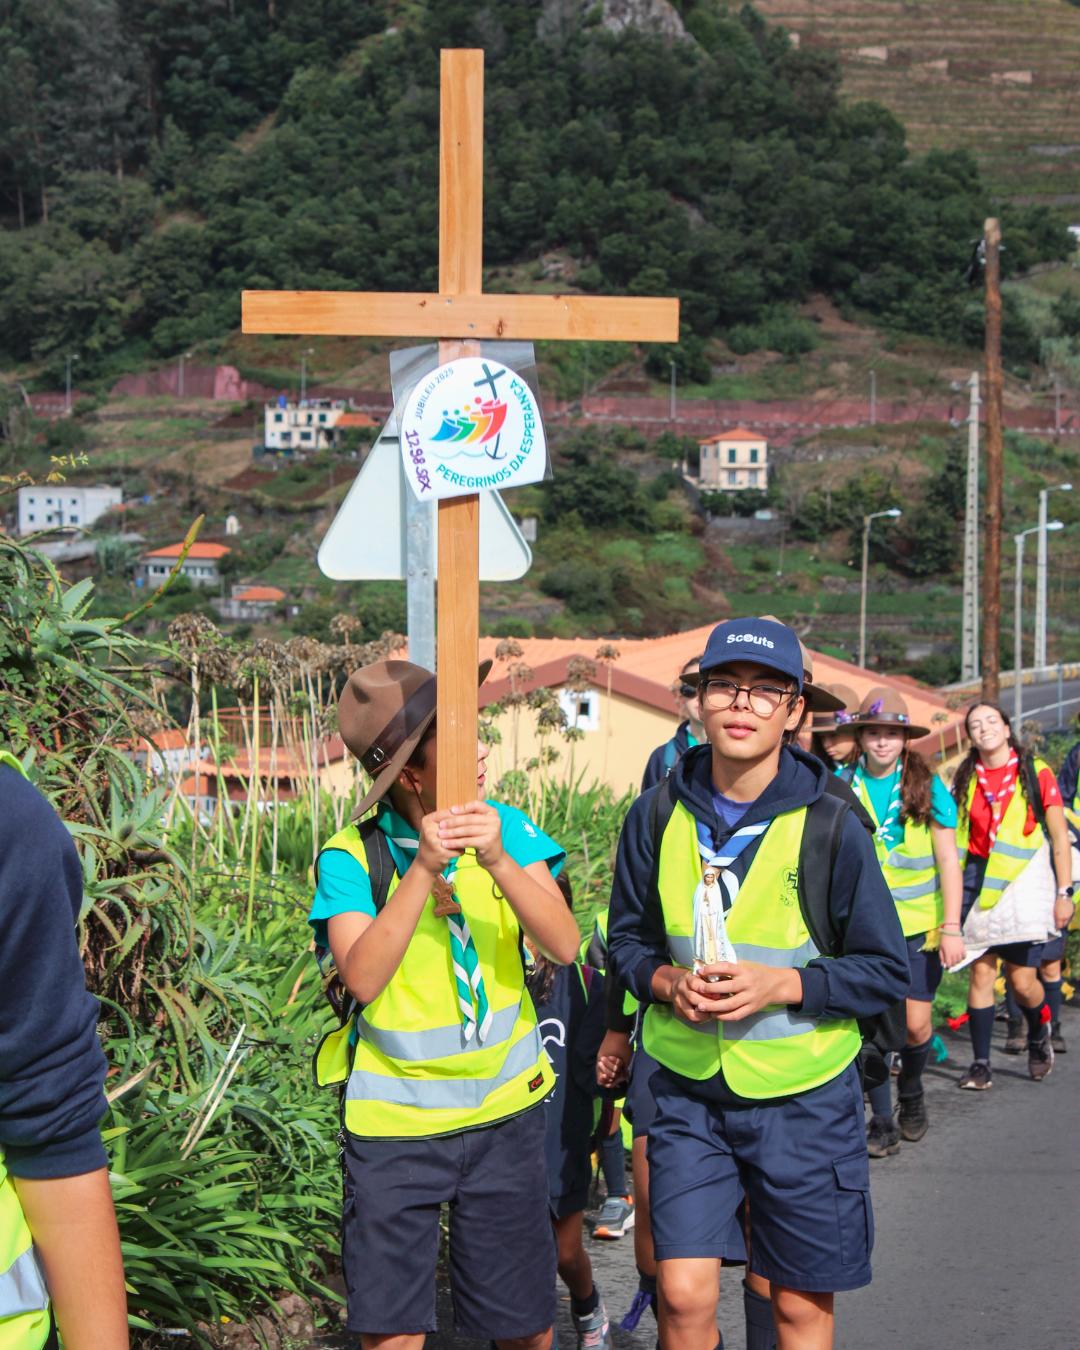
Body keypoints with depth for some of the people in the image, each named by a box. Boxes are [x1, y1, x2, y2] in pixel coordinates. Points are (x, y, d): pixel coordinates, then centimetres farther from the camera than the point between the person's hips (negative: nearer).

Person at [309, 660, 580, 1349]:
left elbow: (563, 944, -13)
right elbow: (363, 978, -23)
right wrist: (423, 868, -30)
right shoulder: (352, 857, -10)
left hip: (505, 1115, 2)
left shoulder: (506, 828, -2)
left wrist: (498, 860, -28)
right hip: (393, 1122, -2)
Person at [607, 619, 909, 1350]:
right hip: (688, 1089, 2)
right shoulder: (659, 815, -3)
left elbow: (886, 972, -6)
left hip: (803, 1096, -1)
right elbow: (627, 938, 10)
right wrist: (667, 981, -12)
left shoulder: (830, 824, -11)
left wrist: (781, 984, -20)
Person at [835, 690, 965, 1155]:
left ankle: (910, 1091, 31)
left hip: (918, 924, 0)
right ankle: (882, 1121, 9)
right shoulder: (841, 785, -1)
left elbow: (948, 861, -1)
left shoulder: (926, 785, -2)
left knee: (916, 1025, 1)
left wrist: (951, 928, -5)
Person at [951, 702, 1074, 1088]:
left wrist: (1064, 892, -7)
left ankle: (1038, 1035, 31)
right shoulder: (966, 779, 7)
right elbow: (954, 838, 12)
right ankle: (981, 1064, 5)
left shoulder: (1036, 773, -2)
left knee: (1021, 979, 0)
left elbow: (1059, 837, -2)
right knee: (981, 971, -2)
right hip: (977, 883, 2)